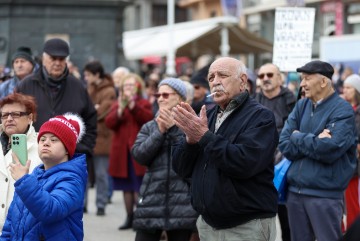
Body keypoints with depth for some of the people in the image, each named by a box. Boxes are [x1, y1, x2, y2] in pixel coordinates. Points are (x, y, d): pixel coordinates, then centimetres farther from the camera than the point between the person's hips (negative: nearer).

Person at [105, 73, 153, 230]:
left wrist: (132, 104, -21)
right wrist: (120, 110, -16)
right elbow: (109, 123, -1)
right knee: (126, 187, 8)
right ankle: (129, 218, 15)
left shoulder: (144, 104, 5)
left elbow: (148, 118, -16)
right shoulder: (117, 104, 15)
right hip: (122, 151, 4)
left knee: (139, 187, -9)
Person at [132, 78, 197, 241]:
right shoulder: (149, 127, 14)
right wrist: (159, 132, -8)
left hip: (182, 201, -2)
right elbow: (139, 155, -1)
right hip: (152, 199, 2)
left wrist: (173, 128, -11)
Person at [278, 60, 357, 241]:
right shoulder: (301, 106, 9)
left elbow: (330, 149, -22)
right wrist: (314, 142, -14)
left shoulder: (342, 110, -8)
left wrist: (299, 138, -7)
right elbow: (284, 144, 0)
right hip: (295, 191, 6)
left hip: (325, 194, -6)